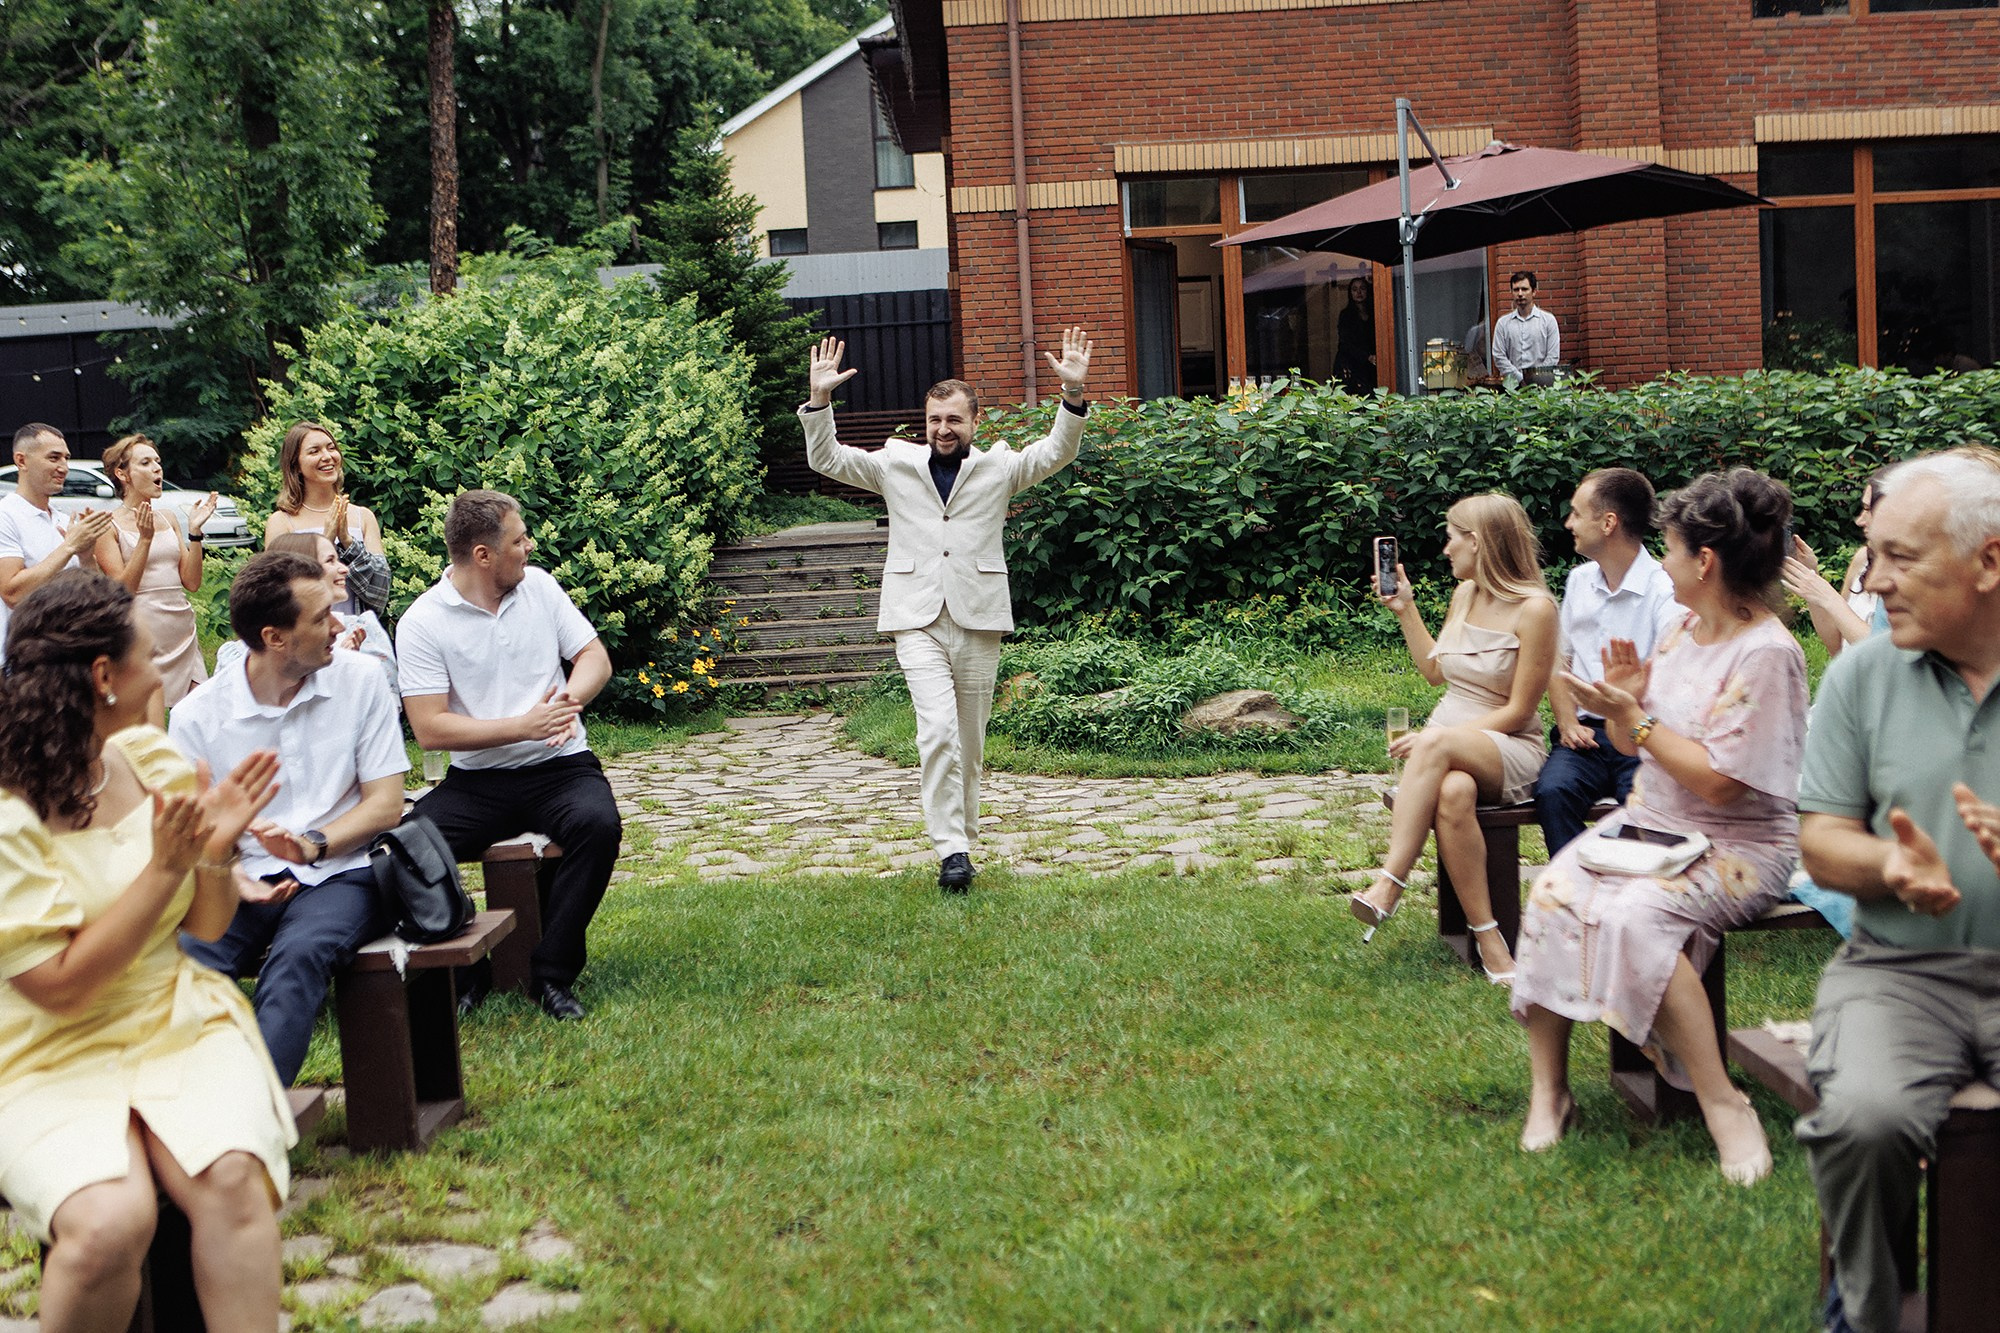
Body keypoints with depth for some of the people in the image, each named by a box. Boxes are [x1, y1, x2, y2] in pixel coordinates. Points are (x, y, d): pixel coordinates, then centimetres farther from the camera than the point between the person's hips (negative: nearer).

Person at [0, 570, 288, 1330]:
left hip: (176, 1022, 4)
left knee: (230, 1176, -28)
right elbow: (61, 986, -16)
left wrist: (213, 852, -9)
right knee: (109, 1220, -31)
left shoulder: (151, 758, 5)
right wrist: (165, 866, -20)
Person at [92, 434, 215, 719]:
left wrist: (194, 530, -3)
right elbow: (121, 590, -10)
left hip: (184, 634, 6)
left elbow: (191, 582, 7)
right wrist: (145, 538, -18)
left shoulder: (168, 518, 13)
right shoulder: (109, 525, -3)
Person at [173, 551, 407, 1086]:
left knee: (298, 956, -35)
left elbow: (385, 804, 2)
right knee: (182, 958, -32)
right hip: (247, 882, 1)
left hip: (340, 874, -1)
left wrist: (312, 845, -17)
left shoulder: (360, 679, 2)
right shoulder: (197, 716, 2)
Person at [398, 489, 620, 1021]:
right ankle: (465, 966, -4)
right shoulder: (422, 623, -6)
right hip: (477, 779, -1)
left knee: (598, 825, -31)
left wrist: (568, 700, -16)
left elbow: (595, 658, 7)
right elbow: (429, 729, -12)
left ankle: (552, 974, -18)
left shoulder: (538, 585, 7)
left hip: (559, 766, 2)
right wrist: (524, 726, -19)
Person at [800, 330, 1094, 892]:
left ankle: (963, 840, 23)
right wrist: (819, 400, -5)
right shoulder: (896, 464, 11)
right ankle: (950, 850, -18)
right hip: (917, 619, -1)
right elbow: (826, 459, 9)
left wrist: (1073, 393, -16)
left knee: (970, 741, 8)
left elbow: (1058, 451, -1)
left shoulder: (999, 466, 9)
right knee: (938, 729, -18)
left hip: (978, 619, 1)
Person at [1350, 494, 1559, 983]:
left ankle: (1389, 883, -40)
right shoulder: (1464, 594, 12)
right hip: (1448, 741, 5)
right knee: (1453, 793, -34)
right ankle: (1486, 937, -33)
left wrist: (1435, 738, -19)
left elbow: (1516, 712, -12)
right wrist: (1405, 609, 19)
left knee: (1437, 745, -39)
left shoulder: (1534, 608, -10)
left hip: (1508, 750, -5)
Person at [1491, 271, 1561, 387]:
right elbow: (1499, 357, 6)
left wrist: (1538, 378, -5)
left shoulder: (1548, 319, 11)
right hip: (1514, 383, 1)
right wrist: (1520, 379, -4)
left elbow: (1553, 357, 6)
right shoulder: (1503, 323, 13)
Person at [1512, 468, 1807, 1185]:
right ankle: (1548, 1091, -11)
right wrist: (1625, 701, -6)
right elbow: (1634, 746, 15)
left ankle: (1723, 1105, -22)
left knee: (1634, 917, -34)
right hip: (1647, 822, 8)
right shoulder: (1684, 632, 9)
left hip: (1736, 848, -8)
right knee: (1551, 896, -18)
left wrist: (1631, 718, -18)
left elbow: (1717, 781, -22)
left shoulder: (1767, 655, -17)